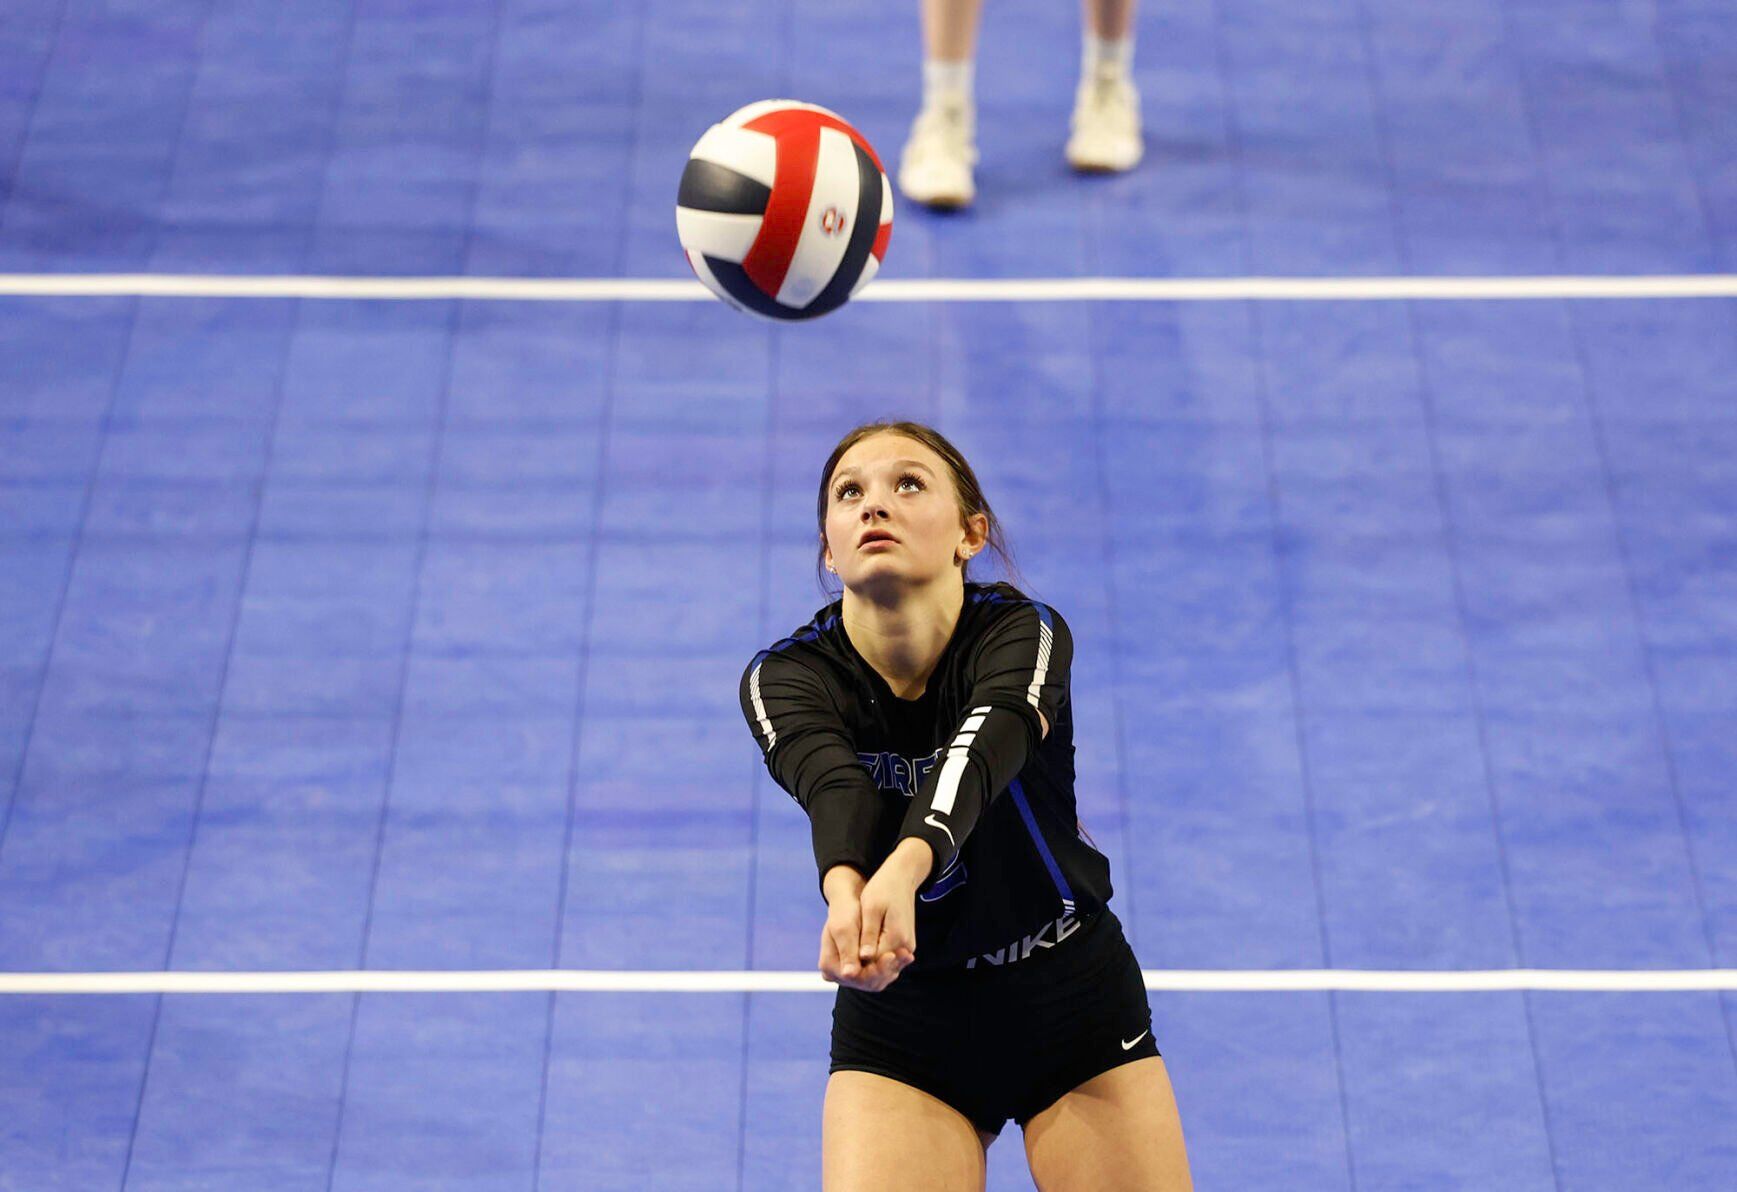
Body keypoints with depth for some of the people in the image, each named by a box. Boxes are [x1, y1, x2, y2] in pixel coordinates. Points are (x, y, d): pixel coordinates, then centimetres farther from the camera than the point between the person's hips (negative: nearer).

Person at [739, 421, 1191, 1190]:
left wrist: (905, 870, -61)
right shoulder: (783, 678, -16)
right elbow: (830, 787, -36)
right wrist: (845, 891, -59)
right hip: (897, 1030, 1)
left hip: (1078, 1009, 0)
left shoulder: (1025, 635, -20)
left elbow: (977, 756, -40)